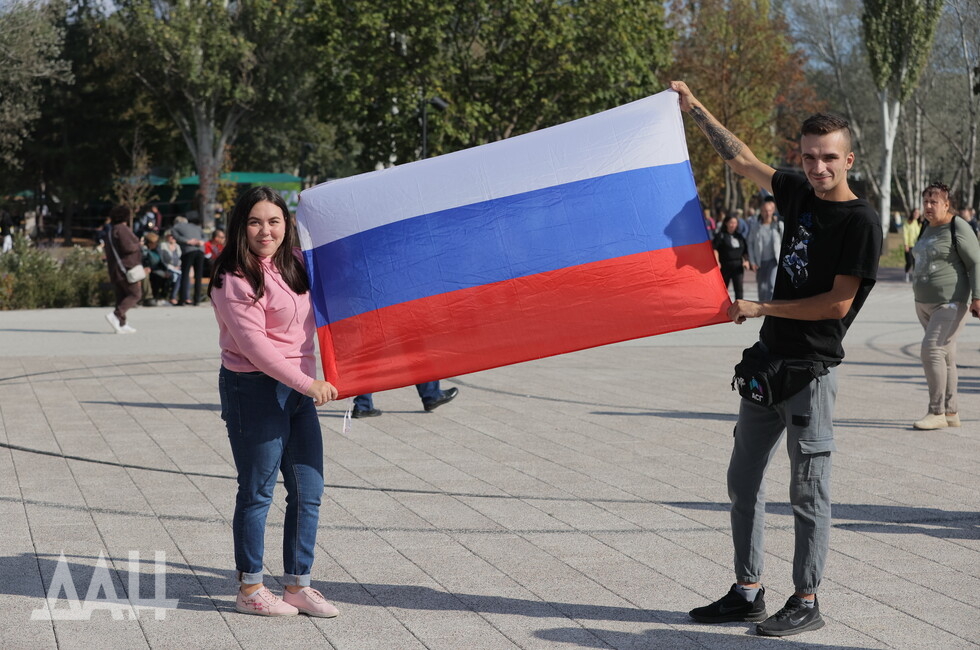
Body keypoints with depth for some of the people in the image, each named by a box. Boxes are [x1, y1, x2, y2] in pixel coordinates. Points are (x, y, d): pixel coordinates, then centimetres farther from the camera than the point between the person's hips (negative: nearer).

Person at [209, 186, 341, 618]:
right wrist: (307, 383, -22)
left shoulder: (293, 264, 10)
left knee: (309, 491, 9)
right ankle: (250, 590, 14)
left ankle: (297, 586, 20)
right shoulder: (235, 279, -14)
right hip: (255, 389, -8)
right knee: (257, 493, 2)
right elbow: (253, 344, -20)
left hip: (298, 387, 8)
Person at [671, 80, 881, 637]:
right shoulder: (800, 194, 8)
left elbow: (838, 302, -16)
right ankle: (748, 593, 21)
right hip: (769, 360, 8)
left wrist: (760, 308, -11)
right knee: (744, 480, 12)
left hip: (812, 370, -8)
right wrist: (695, 108, 21)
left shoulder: (861, 223, -13)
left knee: (809, 491, -1)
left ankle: (807, 603, 9)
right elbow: (742, 159, 19)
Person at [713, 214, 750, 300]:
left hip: (738, 266, 3)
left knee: (739, 288, -7)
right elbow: (715, 249, -8)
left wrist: (746, 260, 4)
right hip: (725, 265, -3)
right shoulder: (720, 235, -1)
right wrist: (717, 262, -18)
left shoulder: (739, 236, 15)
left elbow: (745, 251, 20)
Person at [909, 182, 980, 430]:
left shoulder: (958, 228, -11)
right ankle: (951, 412, 13)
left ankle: (937, 412, -12)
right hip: (925, 304, 8)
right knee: (945, 356, 9)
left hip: (950, 303, -8)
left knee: (932, 350, -16)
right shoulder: (929, 228, 13)